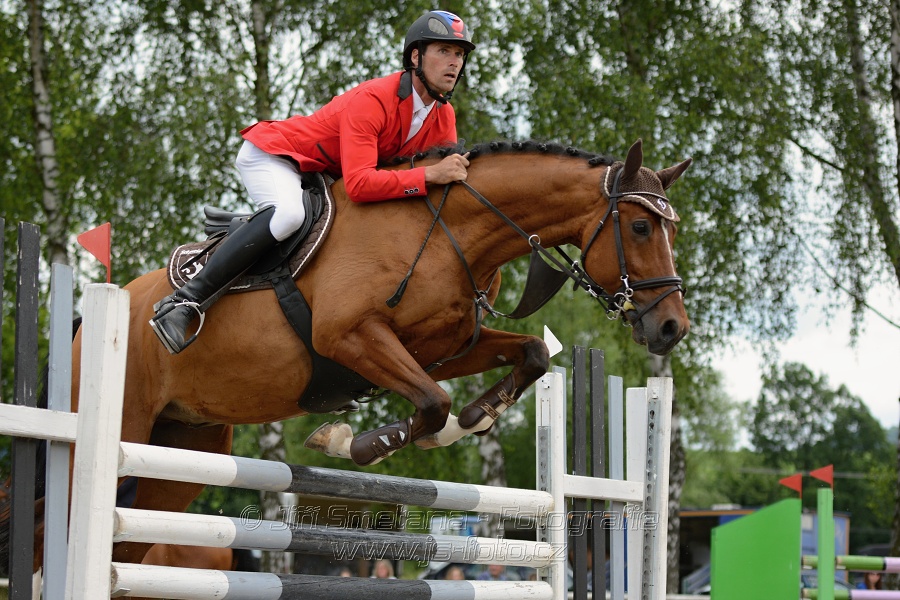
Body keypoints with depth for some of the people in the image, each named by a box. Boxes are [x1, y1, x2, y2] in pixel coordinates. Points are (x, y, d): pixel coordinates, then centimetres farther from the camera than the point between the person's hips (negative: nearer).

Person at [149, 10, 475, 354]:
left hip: (323, 177, 9)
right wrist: (429, 176, -46)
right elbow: (358, 184, -42)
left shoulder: (444, 117, -6)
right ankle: (182, 303, -36)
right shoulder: (372, 100, -31)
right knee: (289, 213, -38)